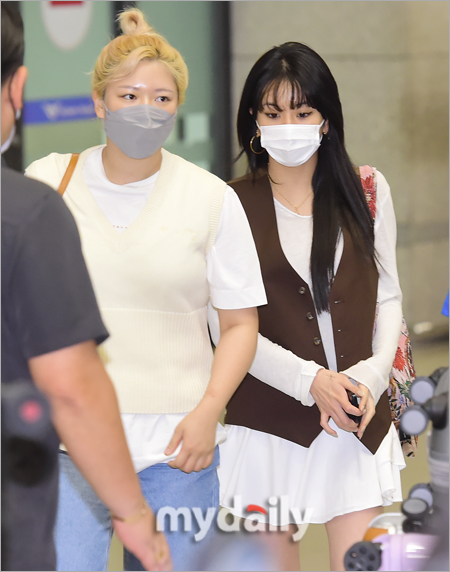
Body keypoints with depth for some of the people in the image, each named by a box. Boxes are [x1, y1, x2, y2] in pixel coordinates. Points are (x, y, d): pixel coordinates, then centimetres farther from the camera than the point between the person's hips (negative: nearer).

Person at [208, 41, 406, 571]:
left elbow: (388, 298, 9)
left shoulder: (368, 193, 7)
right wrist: (310, 380, -15)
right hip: (269, 421, -1)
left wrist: (373, 375, -9)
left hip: (359, 417, 2)